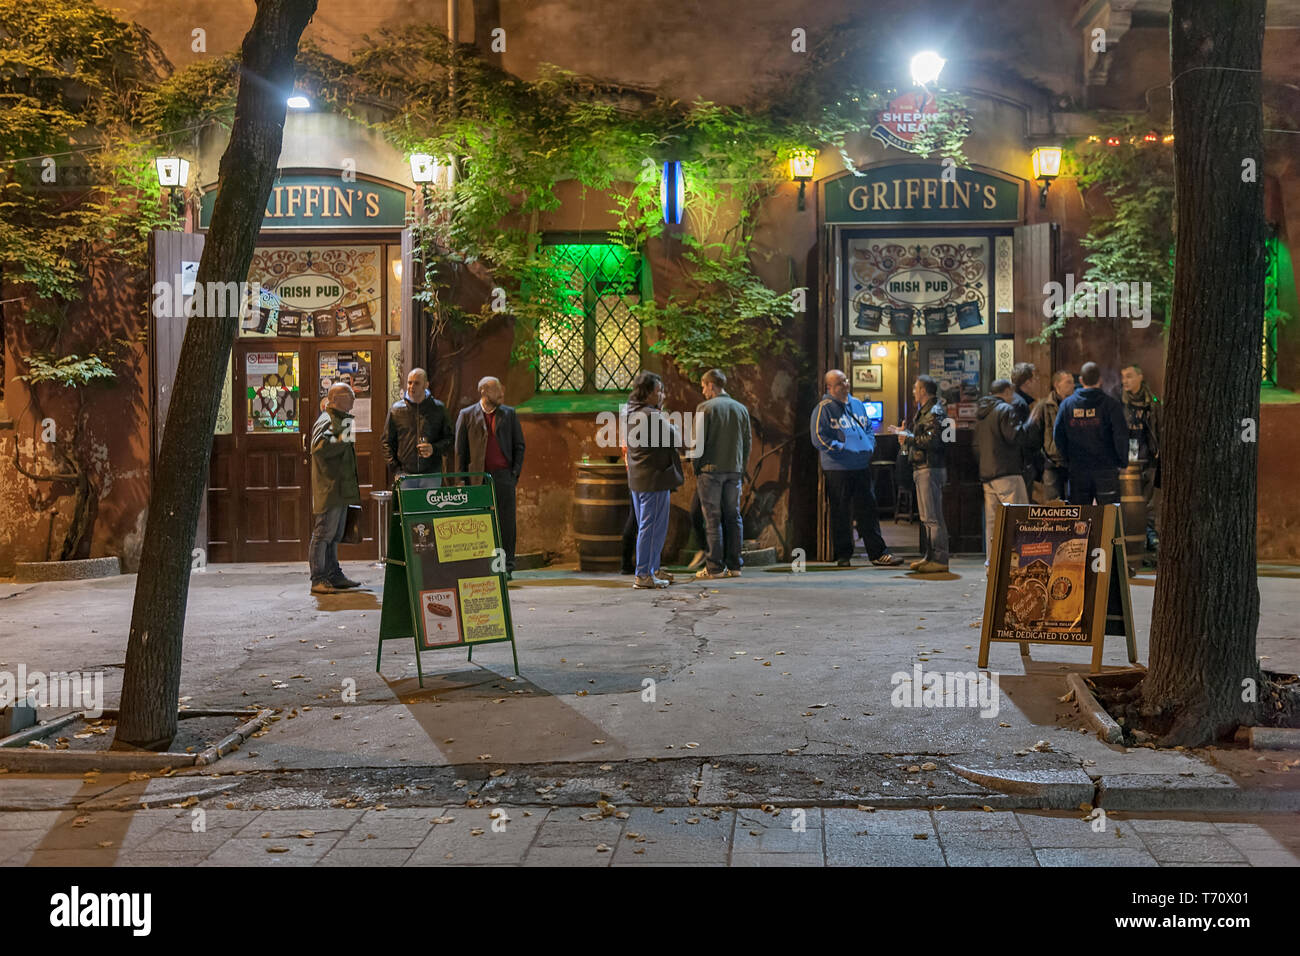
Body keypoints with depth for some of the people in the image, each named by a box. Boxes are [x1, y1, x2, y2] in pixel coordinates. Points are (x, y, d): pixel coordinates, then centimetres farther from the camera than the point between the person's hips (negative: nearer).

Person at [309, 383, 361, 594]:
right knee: (323, 533, -7)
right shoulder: (326, 421, -12)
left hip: (341, 488, 10)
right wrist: (342, 440, -28)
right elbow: (319, 448, -29)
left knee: (335, 535, 15)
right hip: (329, 489, -10)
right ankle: (318, 579, -5)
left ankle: (334, 575, 21)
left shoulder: (341, 419, 20)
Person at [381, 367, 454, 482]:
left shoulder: (438, 408, 6)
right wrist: (395, 470, 0)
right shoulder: (396, 409, 6)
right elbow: (387, 442, 9)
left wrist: (434, 449, -9)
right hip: (405, 474, 0)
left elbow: (450, 438, 10)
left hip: (432, 473, 0)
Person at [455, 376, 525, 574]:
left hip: (503, 475, 1)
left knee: (506, 521, 0)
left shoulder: (509, 414, 10)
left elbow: (519, 445, 12)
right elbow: (460, 449, 5)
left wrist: (516, 472, 2)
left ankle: (506, 566, 7)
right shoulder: (467, 415, 5)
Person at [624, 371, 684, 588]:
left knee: (645, 527, 17)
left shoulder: (631, 414, 12)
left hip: (637, 479, 10)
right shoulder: (653, 416, -18)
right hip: (654, 479, -10)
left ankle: (652, 570, 26)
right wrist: (663, 415, 5)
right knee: (653, 527, -4)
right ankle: (644, 575, -1)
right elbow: (677, 439, -10)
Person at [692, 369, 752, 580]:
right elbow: (747, 443, 11)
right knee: (733, 517, 8)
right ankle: (734, 565, 10)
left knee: (713, 518, -2)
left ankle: (715, 567, -1)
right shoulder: (741, 409, 10)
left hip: (711, 469, -5)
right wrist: (742, 470, 16)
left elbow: (699, 442, -8)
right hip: (734, 470, 5)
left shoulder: (704, 407, -6)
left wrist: (696, 472, -1)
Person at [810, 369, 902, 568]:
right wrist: (842, 449, -15)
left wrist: (869, 446, 7)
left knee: (867, 510, 6)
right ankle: (843, 555, 12)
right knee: (840, 513, 2)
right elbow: (819, 438, -12)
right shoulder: (824, 408, -6)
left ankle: (878, 553, 10)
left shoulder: (857, 404, 15)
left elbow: (869, 428, 25)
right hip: (837, 469, -6)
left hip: (862, 467, 6)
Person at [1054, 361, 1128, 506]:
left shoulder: (1066, 404, 2)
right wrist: (1123, 462, 2)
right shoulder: (1111, 404, -7)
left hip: (1077, 470, 3)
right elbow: (1121, 436, -11)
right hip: (1106, 469, -2)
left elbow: (1058, 436, 3)